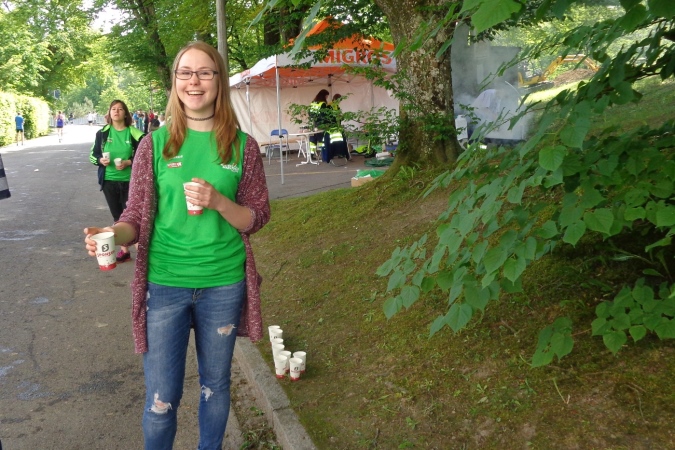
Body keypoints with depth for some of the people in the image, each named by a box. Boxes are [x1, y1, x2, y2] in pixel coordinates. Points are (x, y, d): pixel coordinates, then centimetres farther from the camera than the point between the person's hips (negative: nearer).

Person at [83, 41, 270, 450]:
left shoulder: (242, 146, -1)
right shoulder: (155, 143, -2)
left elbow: (257, 217, 0)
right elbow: (137, 216, 0)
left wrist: (219, 202, -18)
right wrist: (112, 233, -22)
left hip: (223, 285, 1)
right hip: (164, 282, -1)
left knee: (215, 385, 19)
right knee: (162, 399, 6)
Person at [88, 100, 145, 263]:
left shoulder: (134, 133, -5)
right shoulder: (102, 133, 3)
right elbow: (93, 155, 9)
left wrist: (128, 162, -17)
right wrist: (101, 160, -13)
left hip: (129, 181, -3)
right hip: (109, 181, 3)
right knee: (117, 216, 10)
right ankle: (124, 249, 21)